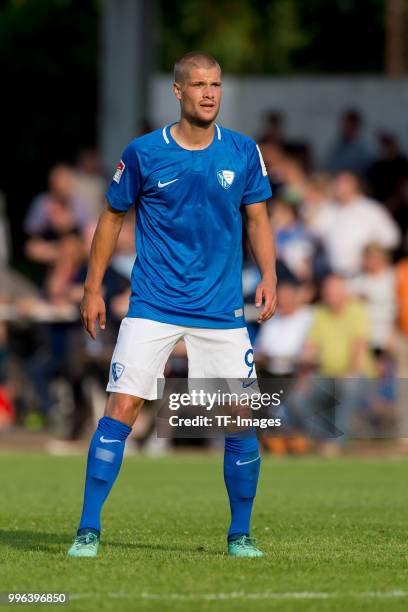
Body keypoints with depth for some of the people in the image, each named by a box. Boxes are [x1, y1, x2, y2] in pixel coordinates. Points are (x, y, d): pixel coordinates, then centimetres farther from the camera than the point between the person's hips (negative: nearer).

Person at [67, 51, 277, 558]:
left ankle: (240, 534, 15)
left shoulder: (243, 153, 2)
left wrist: (268, 275, -4)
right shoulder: (143, 153, -3)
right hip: (152, 307, -2)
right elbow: (113, 216, 7)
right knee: (121, 408, -11)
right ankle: (88, 530, -5)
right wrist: (93, 289, 5)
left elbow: (257, 219, 11)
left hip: (222, 311, 2)